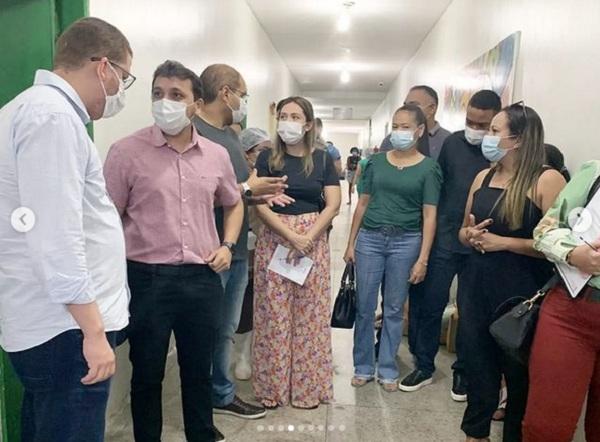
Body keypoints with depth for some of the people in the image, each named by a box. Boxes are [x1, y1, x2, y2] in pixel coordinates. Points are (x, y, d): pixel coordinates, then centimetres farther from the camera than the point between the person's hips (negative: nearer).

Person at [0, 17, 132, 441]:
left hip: (44, 323, 11)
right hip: (64, 327, -10)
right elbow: (55, 238, -24)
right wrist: (93, 331, -21)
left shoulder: (35, 108, 17)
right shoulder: (52, 116, -17)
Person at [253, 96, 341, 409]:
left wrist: (308, 237, -13)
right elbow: (260, 204, -5)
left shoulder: (322, 160, 6)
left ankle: (308, 387, 18)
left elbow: (333, 204, 0)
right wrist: (291, 236, -16)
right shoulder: (268, 158, 3)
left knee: (310, 315, 5)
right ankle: (273, 386, 16)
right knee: (274, 314, 2)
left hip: (314, 241, 1)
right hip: (274, 241, -1)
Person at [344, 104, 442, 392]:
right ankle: (363, 367, 21)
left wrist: (422, 259, -9)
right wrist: (351, 243, 6)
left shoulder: (428, 168, 0)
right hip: (370, 238, 2)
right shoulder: (376, 161, 6)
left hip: (406, 242, -2)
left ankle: (387, 369, 23)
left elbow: (429, 215, -3)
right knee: (364, 307, 6)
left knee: (394, 309, 8)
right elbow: (363, 203, 9)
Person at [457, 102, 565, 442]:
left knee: (519, 372, 11)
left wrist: (502, 242, -17)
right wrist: (470, 235, -5)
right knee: (478, 366, 16)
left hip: (521, 292, -6)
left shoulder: (547, 180, -11)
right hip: (478, 285, 6)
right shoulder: (483, 177, 8)